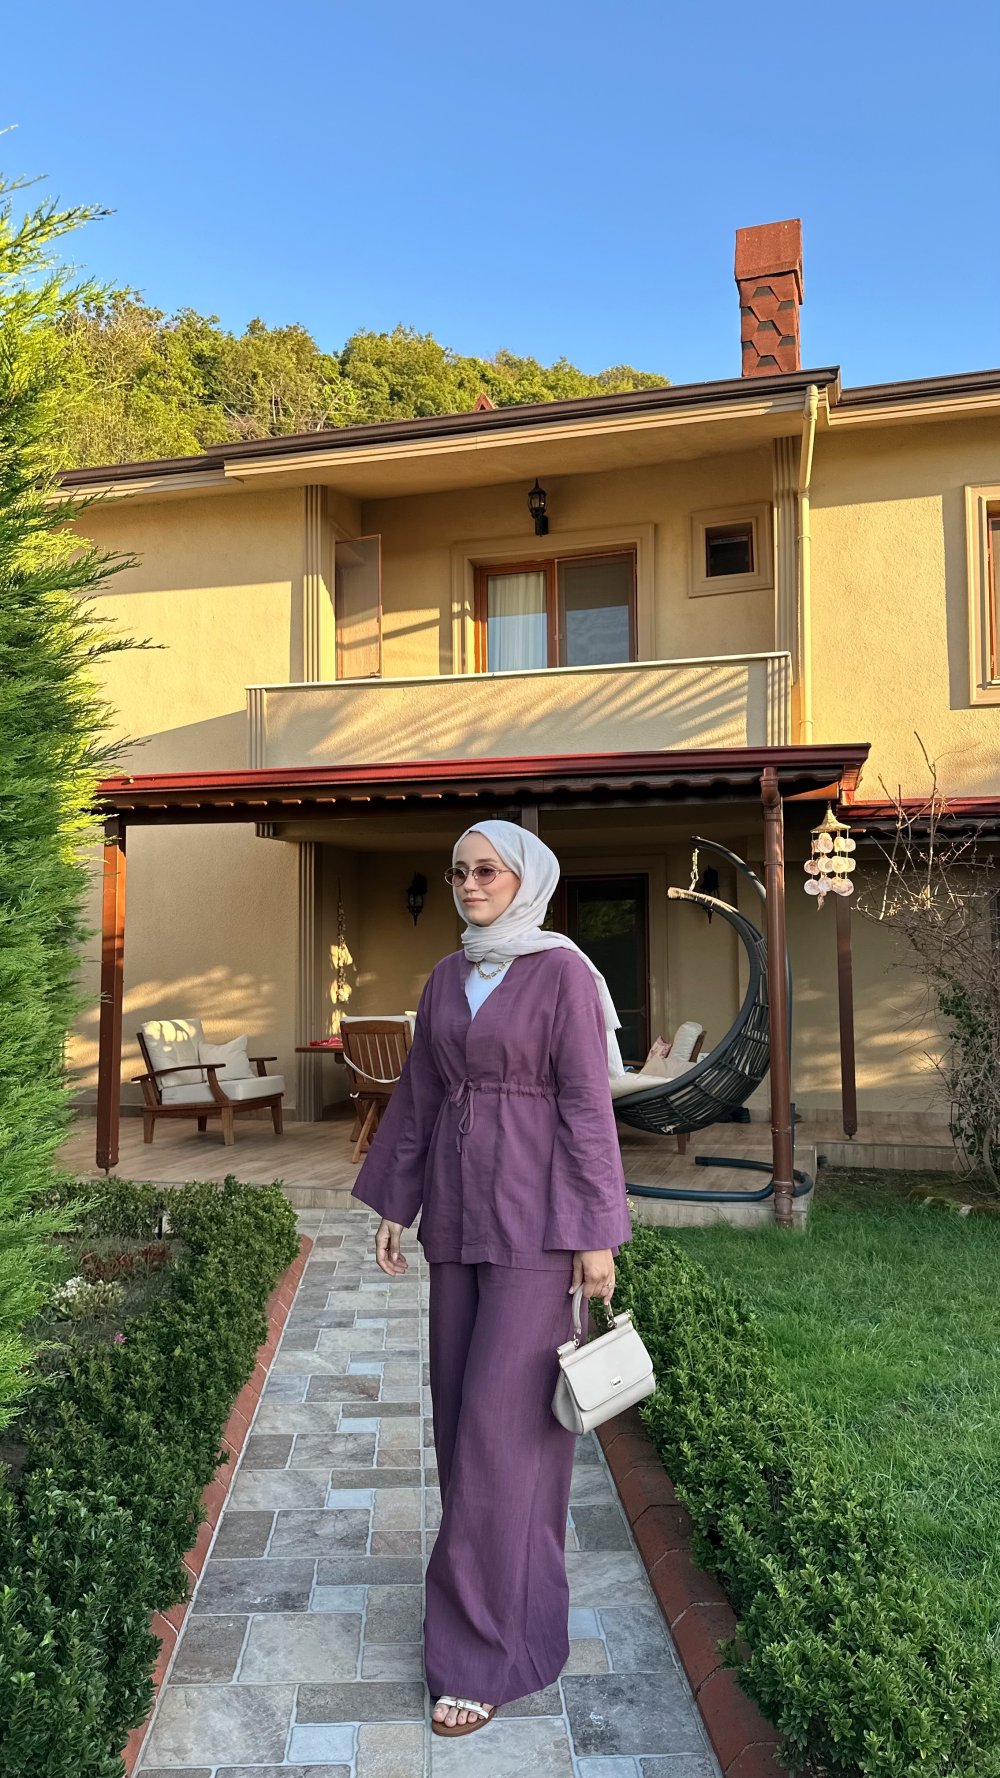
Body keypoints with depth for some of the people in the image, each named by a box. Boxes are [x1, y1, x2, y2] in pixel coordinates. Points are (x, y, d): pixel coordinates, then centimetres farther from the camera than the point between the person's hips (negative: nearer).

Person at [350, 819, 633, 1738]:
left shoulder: (565, 975, -11)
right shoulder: (448, 979, 9)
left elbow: (587, 1105, -13)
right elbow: (420, 1095, 12)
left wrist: (598, 1233, -13)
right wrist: (395, 1206, 12)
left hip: (537, 1208, -7)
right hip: (461, 1205, 7)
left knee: (503, 1417, -5)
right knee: (467, 1400, 14)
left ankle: (489, 1649, 8)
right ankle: (517, 1569, 36)